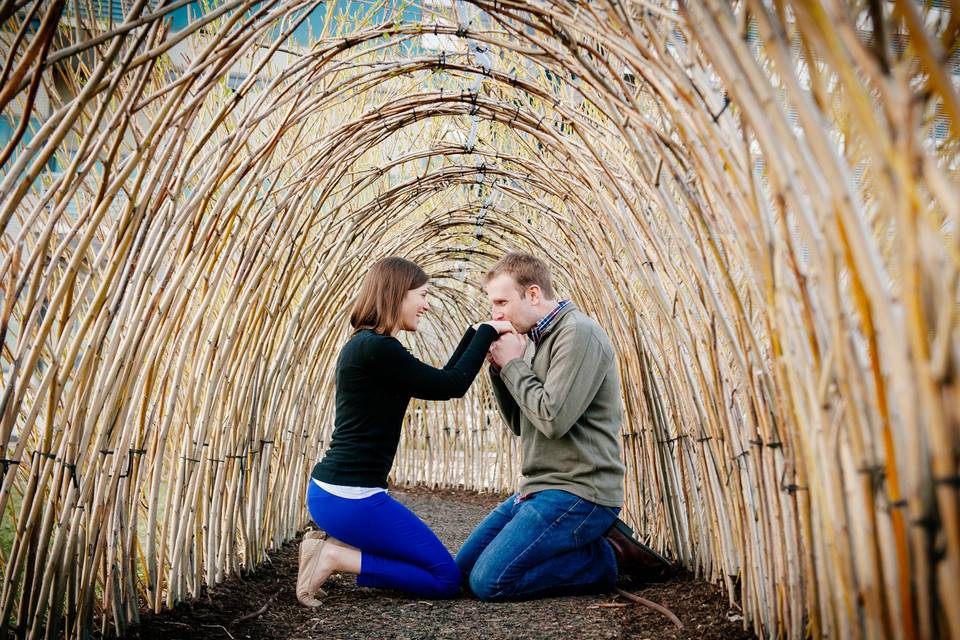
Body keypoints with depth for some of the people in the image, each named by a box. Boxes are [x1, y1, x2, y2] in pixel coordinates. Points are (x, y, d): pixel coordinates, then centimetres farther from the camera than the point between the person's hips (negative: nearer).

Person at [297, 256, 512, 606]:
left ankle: (332, 543, 10)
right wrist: (487, 331, -1)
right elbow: (452, 386, -12)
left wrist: (477, 333, 16)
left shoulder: (365, 345, 13)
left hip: (332, 491, 10)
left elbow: (438, 382, 18)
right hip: (351, 497, -10)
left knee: (429, 563, 23)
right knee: (446, 578, 0)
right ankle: (337, 556, -5)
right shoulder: (377, 348, -19)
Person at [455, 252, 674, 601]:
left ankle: (610, 558, -2)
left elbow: (553, 419, -24)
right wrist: (499, 368, 0)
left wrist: (513, 364, -12)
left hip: (578, 492, -10)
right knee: (463, 567, 11)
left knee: (488, 580, -17)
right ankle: (595, 540, 9)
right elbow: (520, 424, 15)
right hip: (539, 488, 10)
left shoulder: (578, 333, -16)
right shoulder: (537, 338, 13)